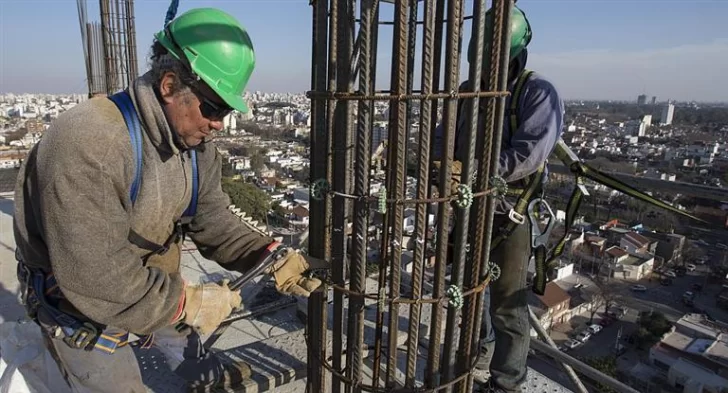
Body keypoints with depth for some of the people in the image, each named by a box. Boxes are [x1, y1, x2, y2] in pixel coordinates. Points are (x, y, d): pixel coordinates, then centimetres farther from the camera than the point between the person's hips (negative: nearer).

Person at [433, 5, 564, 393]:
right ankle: (480, 359, 46)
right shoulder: (467, 91, 5)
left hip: (510, 215, -6)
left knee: (507, 304, 4)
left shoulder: (538, 93, -12)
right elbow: (442, 138, 3)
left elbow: (527, 153, -25)